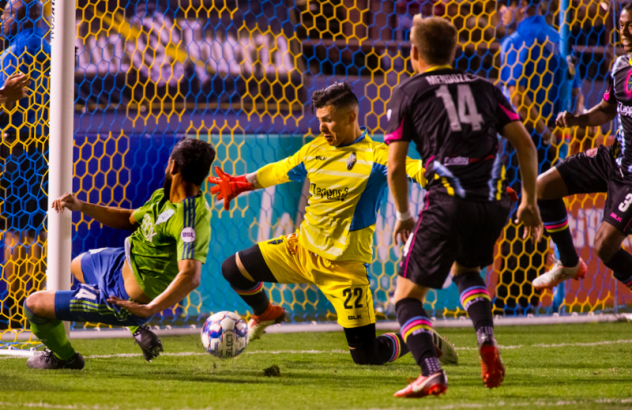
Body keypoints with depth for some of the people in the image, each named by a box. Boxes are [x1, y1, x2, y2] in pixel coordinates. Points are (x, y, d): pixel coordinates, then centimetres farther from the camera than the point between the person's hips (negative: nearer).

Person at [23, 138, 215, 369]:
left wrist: (149, 309, -54)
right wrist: (80, 207, 5)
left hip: (124, 300, -10)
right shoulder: (164, 197, -3)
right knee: (78, 266, 43)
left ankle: (65, 358, 29)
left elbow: (190, 276, -46)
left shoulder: (188, 220, -35)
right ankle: (139, 330, 33)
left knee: (34, 304, -3)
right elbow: (129, 220, 14)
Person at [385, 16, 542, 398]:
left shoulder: (408, 92, 10)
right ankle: (487, 340, 8)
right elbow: (524, 143, 14)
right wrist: (530, 201, 22)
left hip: (448, 201, -4)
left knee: (408, 294, 6)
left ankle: (432, 372, -15)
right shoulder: (484, 87, 20)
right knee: (466, 269, 32)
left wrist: (403, 215, 20)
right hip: (494, 201, 4)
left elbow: (395, 167, 6)